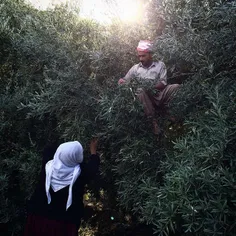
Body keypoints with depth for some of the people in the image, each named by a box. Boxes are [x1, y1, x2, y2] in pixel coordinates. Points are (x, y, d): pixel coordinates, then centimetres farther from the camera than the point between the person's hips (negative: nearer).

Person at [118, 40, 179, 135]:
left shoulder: (160, 65, 3)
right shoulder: (135, 68, 7)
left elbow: (163, 83, -5)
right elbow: (125, 80, 6)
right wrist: (122, 81, -19)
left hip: (160, 95, 0)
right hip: (147, 97, 0)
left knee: (176, 87, -23)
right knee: (140, 91, -33)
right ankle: (152, 120, -27)